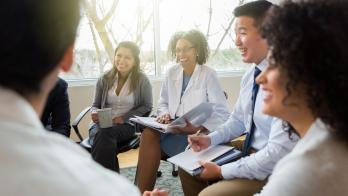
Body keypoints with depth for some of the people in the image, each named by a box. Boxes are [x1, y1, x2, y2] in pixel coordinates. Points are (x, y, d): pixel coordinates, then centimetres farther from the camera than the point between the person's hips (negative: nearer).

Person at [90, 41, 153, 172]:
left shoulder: (142, 80, 3)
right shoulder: (104, 80, 10)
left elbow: (147, 107, 3)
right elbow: (96, 105, 17)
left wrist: (124, 118, -9)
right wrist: (94, 112, -8)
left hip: (128, 125, -2)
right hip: (103, 124, 2)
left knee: (104, 134, -35)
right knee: (106, 142, -35)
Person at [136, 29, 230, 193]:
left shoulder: (208, 74, -5)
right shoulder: (171, 72, 11)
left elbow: (221, 112, -11)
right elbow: (163, 103, 19)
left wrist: (197, 126, -24)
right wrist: (165, 114, -4)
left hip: (198, 132, -5)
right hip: (173, 128, 5)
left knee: (152, 137, -27)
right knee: (148, 133, -26)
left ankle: (144, 190, -11)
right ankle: (143, 191, -17)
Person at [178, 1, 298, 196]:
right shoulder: (251, 74, 1)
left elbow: (279, 152, -28)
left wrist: (222, 171, -20)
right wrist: (210, 139, -2)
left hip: (274, 171, -8)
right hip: (249, 151, 8)